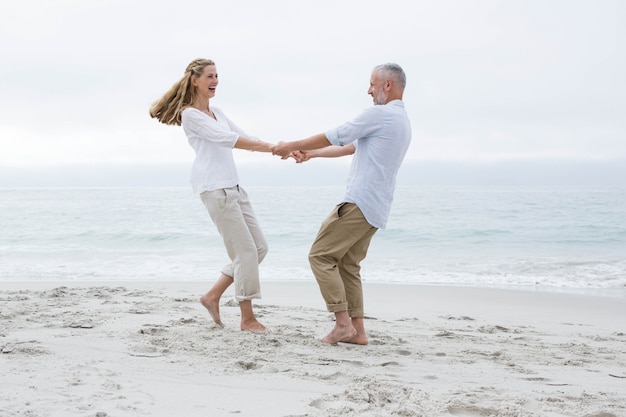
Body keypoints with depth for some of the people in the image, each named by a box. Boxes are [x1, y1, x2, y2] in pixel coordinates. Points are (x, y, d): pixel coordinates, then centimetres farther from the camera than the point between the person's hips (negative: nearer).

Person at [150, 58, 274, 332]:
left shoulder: (216, 112, 20)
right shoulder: (190, 114, -5)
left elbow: (243, 138, 18)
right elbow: (227, 139, -16)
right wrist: (269, 147, -21)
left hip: (233, 186, 9)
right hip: (214, 188, -9)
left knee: (259, 247, 7)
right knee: (246, 250, -8)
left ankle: (213, 296, 17)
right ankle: (248, 318, 2)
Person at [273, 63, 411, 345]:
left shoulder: (379, 114, -10)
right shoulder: (402, 122, 21)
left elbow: (334, 137, -6)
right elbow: (351, 147, 27)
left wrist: (293, 146, 7)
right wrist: (311, 154, 29)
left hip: (359, 202, -10)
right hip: (375, 210, 10)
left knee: (321, 256, -5)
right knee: (347, 265, 13)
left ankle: (343, 323, -8)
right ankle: (357, 330, 11)